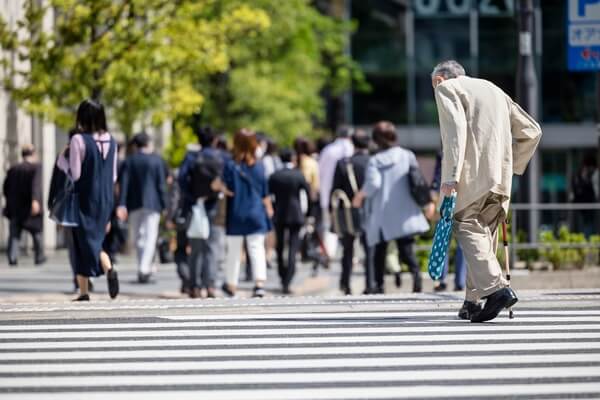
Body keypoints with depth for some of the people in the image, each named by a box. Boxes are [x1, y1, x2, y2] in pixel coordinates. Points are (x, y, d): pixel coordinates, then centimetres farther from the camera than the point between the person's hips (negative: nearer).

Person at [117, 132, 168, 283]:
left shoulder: (129, 161, 4)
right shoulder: (157, 160, -1)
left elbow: (124, 183, -2)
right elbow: (161, 184, -4)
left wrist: (122, 204, -5)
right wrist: (164, 205, 1)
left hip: (133, 203, 3)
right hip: (152, 203, -3)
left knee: (138, 237, 13)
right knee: (150, 236, -4)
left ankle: (144, 269, 19)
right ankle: (144, 268, -19)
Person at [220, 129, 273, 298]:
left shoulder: (231, 165, -9)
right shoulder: (259, 166, -1)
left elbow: (228, 190, -14)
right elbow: (265, 194, 4)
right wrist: (269, 209, 14)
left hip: (236, 215, -1)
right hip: (256, 214, 1)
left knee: (234, 250, 10)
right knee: (257, 248, 0)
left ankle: (231, 285, 21)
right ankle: (260, 282, -17)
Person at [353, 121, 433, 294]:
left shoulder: (375, 161, -2)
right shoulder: (407, 155, 3)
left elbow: (373, 184, -16)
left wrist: (360, 195, 2)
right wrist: (428, 201, 10)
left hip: (381, 215, -1)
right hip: (404, 213, 1)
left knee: (380, 251, 13)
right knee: (406, 248, -3)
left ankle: (379, 284, 10)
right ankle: (415, 271, -31)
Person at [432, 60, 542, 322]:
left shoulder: (446, 88, 6)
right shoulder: (493, 89, 27)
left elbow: (455, 129, -13)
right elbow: (531, 131, 25)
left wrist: (450, 177, -18)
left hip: (473, 174, -7)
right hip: (501, 179, 7)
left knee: (467, 227, -9)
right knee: (484, 233, 12)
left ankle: (495, 288, -28)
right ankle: (473, 301, 9)